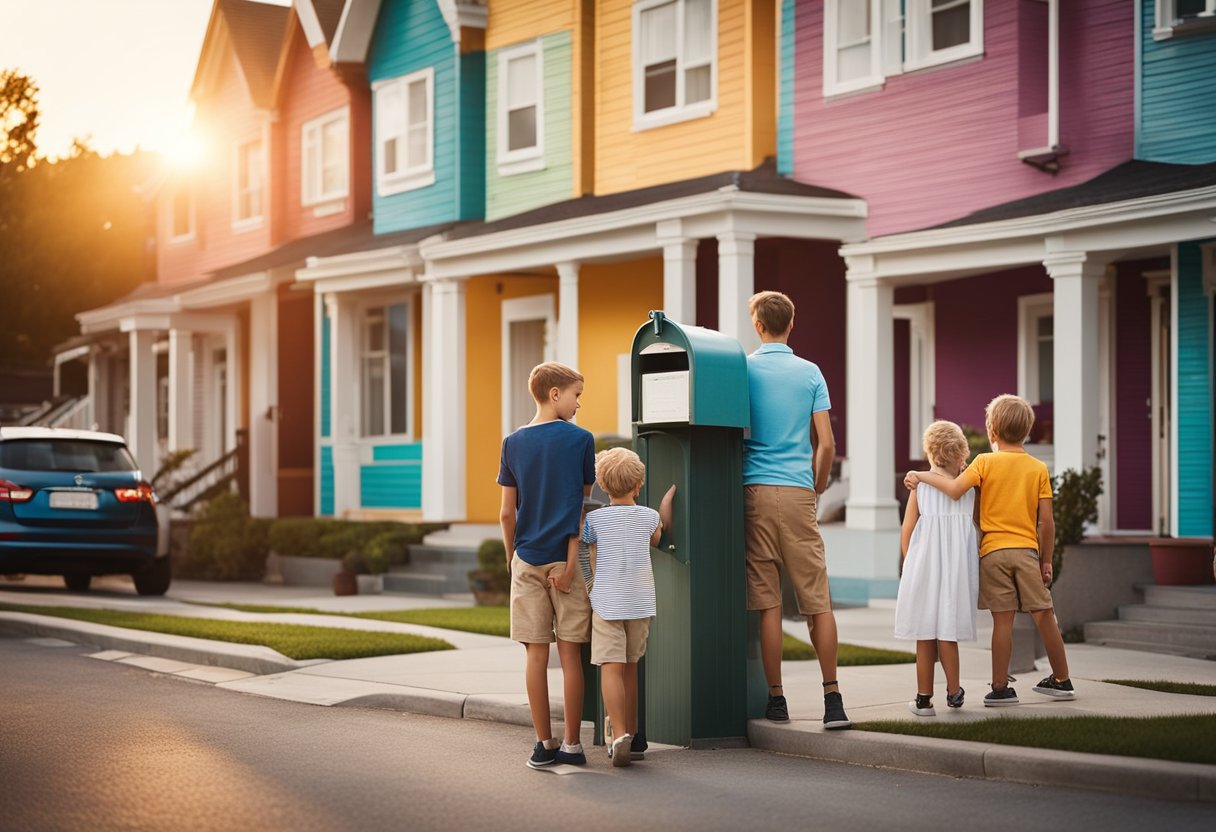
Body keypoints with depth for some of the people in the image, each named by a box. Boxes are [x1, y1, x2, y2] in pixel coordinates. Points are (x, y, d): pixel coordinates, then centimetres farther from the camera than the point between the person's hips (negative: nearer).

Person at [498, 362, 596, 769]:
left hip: (527, 558, 2)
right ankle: (571, 745, 5)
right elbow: (583, 506, -4)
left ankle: (544, 744, 7)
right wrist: (572, 561, -2)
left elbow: (507, 513, 4)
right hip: (566, 557, -2)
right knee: (570, 654, 3)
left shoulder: (514, 443, 4)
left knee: (536, 654, 5)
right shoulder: (581, 440, -4)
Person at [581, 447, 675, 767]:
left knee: (611, 668, -9)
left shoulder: (594, 519, -4)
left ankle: (620, 735, -24)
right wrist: (665, 507, 35)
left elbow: (594, 562, 7)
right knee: (630, 668, 15)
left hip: (607, 602, -3)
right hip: (641, 602, 3)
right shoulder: (649, 516, 3)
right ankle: (632, 735, 22)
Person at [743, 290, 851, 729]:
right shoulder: (810, 373, 6)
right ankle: (832, 700, -2)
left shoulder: (744, 369, 1)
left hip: (755, 491, -1)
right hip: (798, 493, 1)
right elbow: (826, 443, 3)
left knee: (767, 602, 2)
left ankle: (776, 698, 3)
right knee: (817, 600, 2)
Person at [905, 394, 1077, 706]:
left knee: (1003, 619, -1)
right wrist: (1046, 560, 11)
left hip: (992, 551, -1)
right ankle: (1061, 680, 16)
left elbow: (955, 490, -16)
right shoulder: (1039, 468, 6)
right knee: (1044, 616, 8)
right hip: (1026, 550, 1)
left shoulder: (985, 462, -1)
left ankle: (1000, 688, 0)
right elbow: (1046, 521, 3)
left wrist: (921, 476, -2)